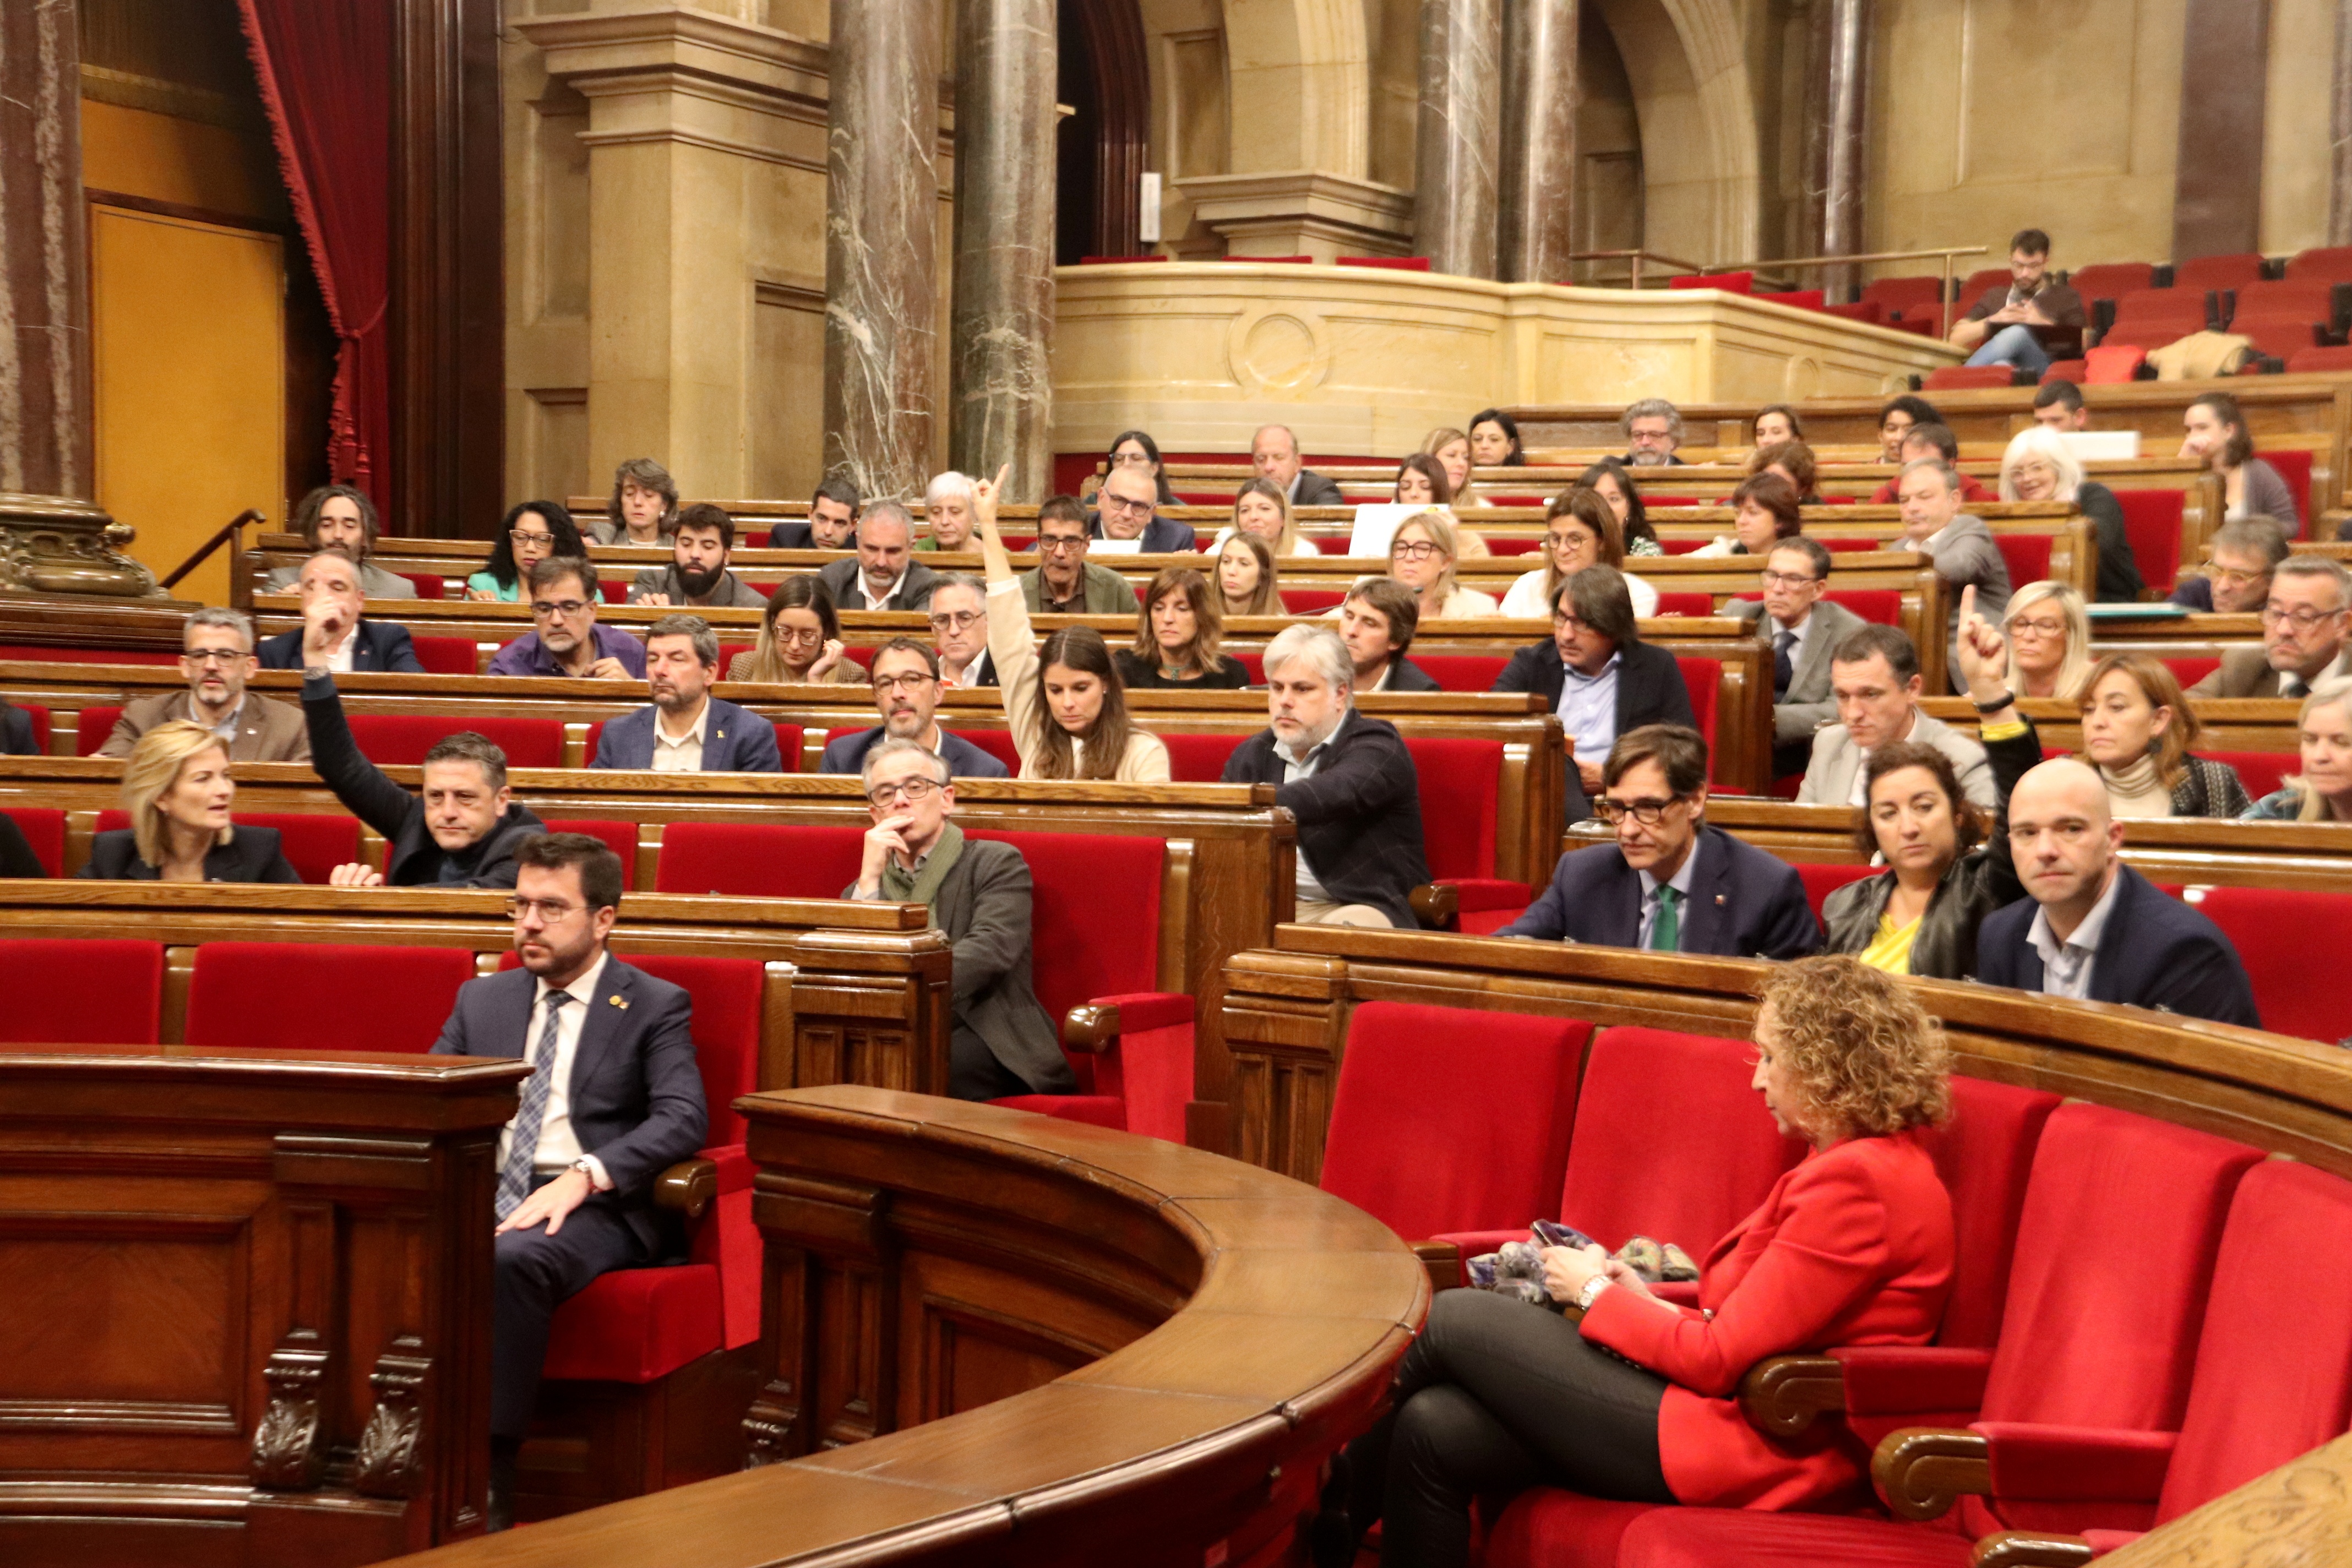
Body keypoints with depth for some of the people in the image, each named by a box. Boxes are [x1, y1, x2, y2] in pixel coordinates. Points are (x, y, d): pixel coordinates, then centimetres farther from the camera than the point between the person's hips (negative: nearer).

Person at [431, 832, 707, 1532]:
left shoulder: (655, 1007, 6)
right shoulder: (482, 999, 21)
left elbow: (683, 1119, -9)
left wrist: (584, 1176, -24)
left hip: (593, 1207, -4)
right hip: (481, 1195, 4)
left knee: (511, 1261, -38)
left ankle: (486, 1479, -32)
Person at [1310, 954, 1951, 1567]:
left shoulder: (1856, 1182, -19)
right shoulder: (1868, 1161, 13)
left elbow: (1720, 1359, -18)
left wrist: (1597, 1293, -4)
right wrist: (1650, 1306, 6)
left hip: (1744, 1451, -10)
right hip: (1738, 1409, 10)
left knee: (1451, 1321, -1)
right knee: (1437, 1430, -2)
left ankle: (1335, 1501, 23)